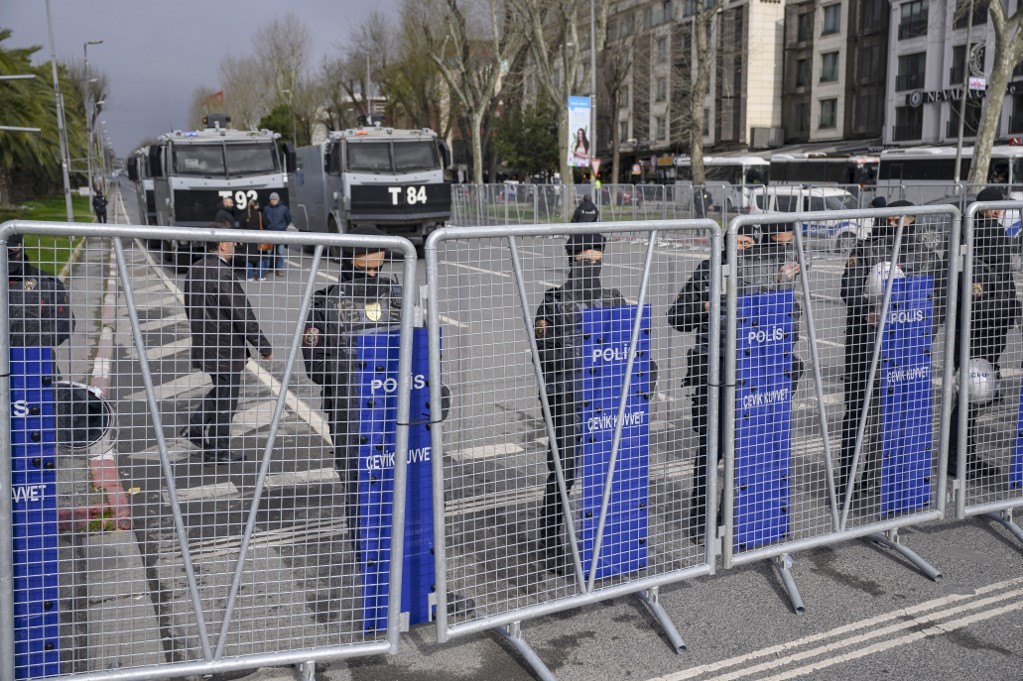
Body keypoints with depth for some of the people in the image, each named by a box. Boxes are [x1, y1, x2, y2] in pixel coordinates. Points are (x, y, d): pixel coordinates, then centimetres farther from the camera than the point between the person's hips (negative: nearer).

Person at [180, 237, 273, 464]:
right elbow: (242, 314, -21)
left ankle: (196, 426, 20)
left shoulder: (195, 269, 5)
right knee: (226, 397, 6)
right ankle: (218, 450, 17)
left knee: (221, 390, 26)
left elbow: (190, 307, 15)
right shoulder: (223, 274, -23)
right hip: (224, 348, -9)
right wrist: (264, 347, -13)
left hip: (203, 345, 9)